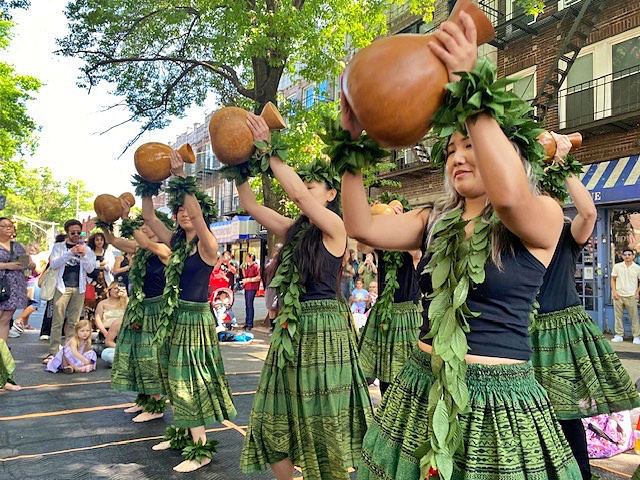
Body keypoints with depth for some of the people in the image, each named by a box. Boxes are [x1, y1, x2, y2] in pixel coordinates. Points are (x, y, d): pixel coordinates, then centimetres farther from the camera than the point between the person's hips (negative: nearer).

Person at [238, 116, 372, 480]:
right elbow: (250, 205, 10)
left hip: (323, 330, -7)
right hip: (290, 329, 7)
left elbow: (298, 192, -20)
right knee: (274, 423, 11)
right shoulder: (294, 230, 12)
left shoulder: (335, 227, -7)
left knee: (324, 426, 4)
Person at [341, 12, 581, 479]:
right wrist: (352, 142, -9)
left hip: (499, 399, -5)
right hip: (423, 387, 5)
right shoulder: (437, 221, 7)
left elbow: (509, 195, -31)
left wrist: (471, 89, -32)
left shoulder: (545, 216, -7)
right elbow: (361, 227, -4)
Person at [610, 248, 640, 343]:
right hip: (618, 296, 1)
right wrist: (614, 291, -2)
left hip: (631, 296, -1)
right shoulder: (617, 266, 4)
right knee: (618, 316, 7)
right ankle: (619, 335, 16)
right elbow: (613, 279, 8)